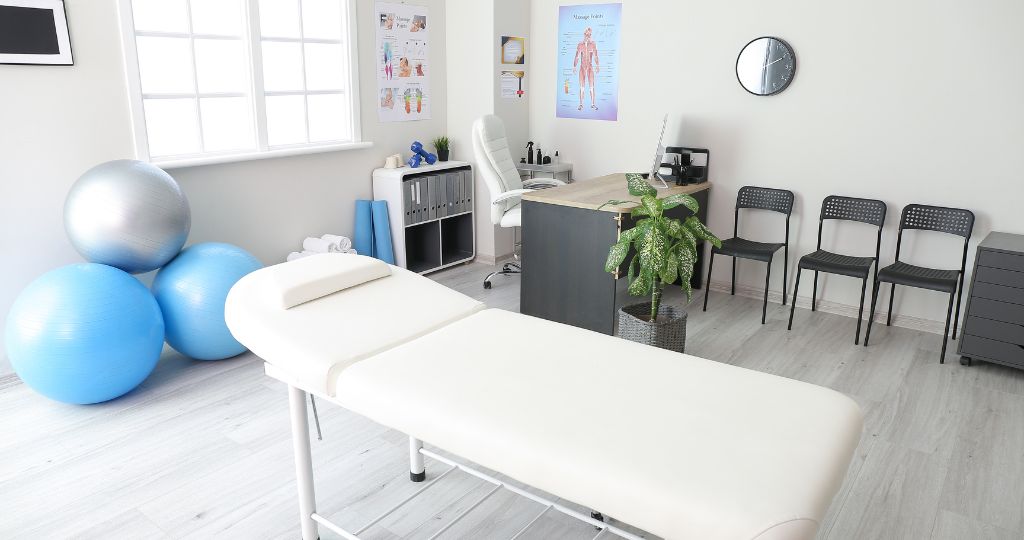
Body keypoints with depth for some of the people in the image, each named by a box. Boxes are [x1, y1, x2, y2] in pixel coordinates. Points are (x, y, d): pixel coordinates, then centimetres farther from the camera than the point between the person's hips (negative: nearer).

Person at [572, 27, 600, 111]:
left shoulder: (593, 44, 0)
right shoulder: (580, 45, 1)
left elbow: (595, 56, -4)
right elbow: (577, 57, 1)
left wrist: (597, 66, -16)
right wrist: (574, 67, -8)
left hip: (590, 67, 0)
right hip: (582, 68, 0)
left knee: (591, 86, -1)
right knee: (582, 87, 1)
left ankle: (593, 104, 6)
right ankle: (581, 104, 6)